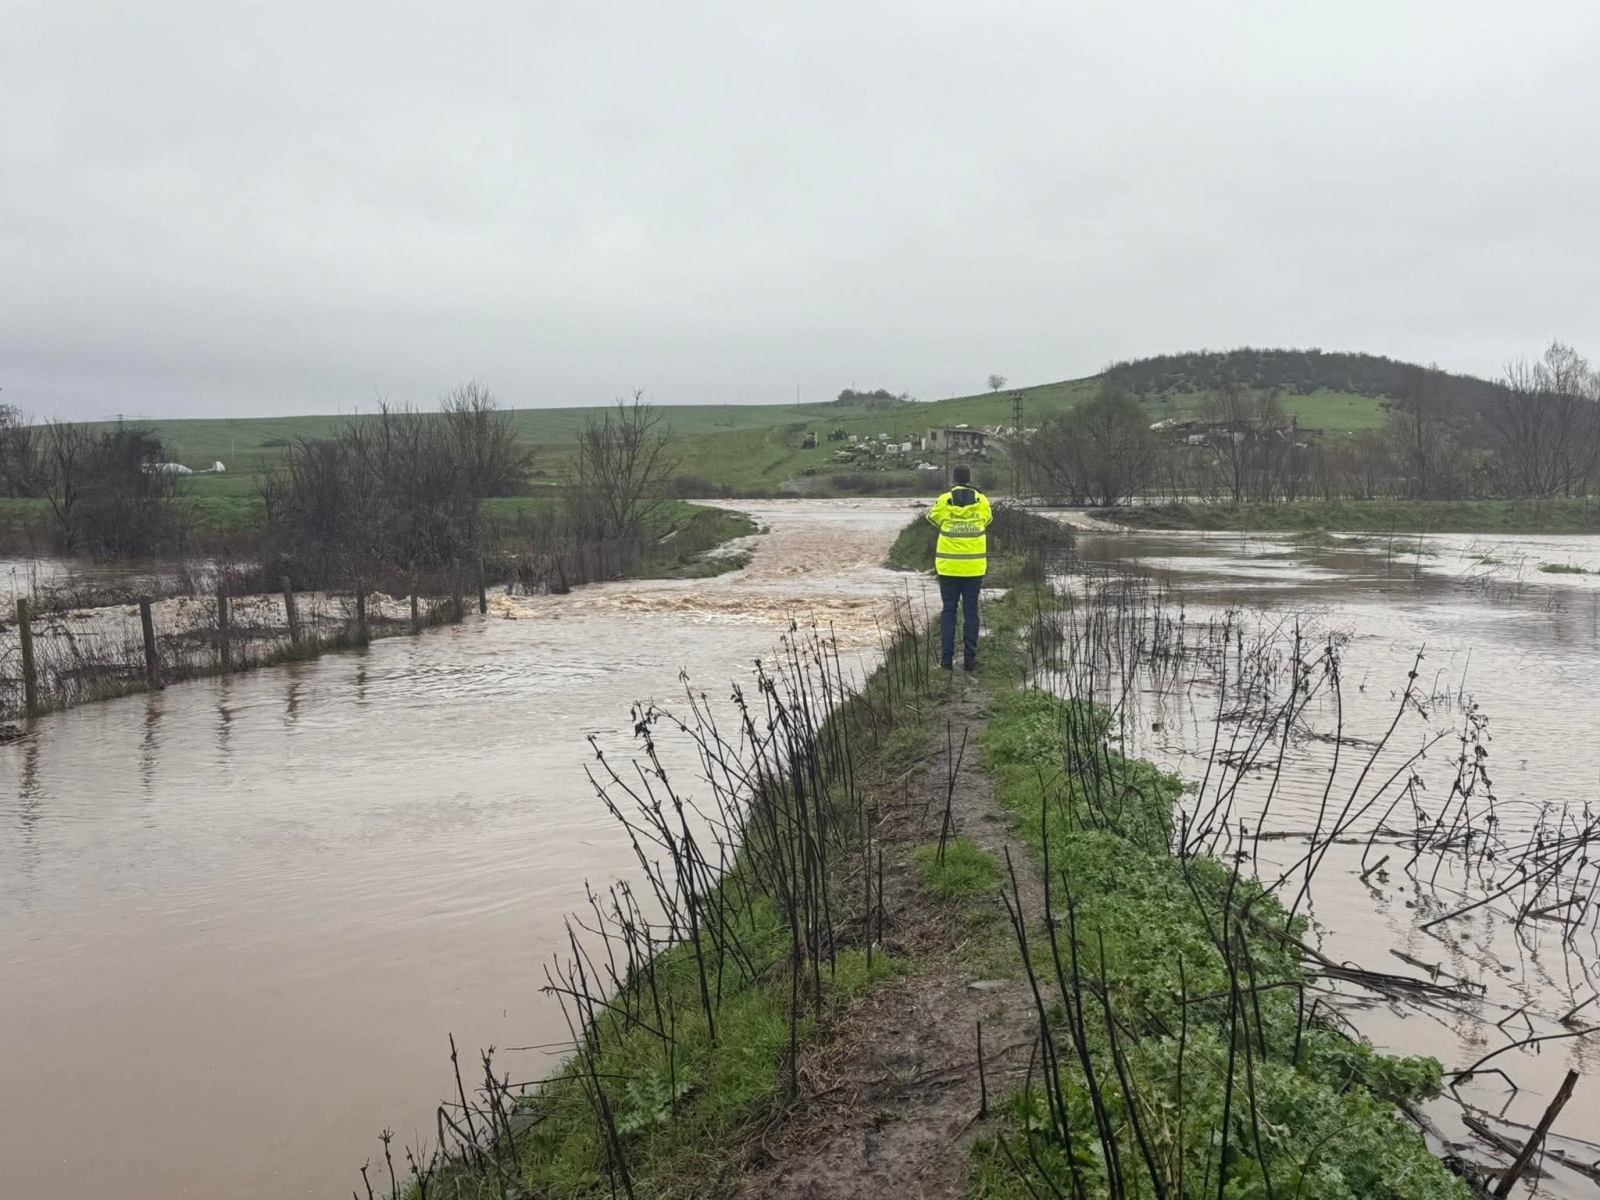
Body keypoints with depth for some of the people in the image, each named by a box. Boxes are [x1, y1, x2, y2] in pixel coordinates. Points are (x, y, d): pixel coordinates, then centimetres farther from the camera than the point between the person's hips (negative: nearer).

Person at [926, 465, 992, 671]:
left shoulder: (944, 501, -7)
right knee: (971, 611, 7)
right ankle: (970, 658, 6)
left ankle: (946, 657, 3)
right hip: (974, 567, 1)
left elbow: (933, 517, 11)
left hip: (948, 566, 0)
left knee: (948, 610, 7)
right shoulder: (982, 502, -4)